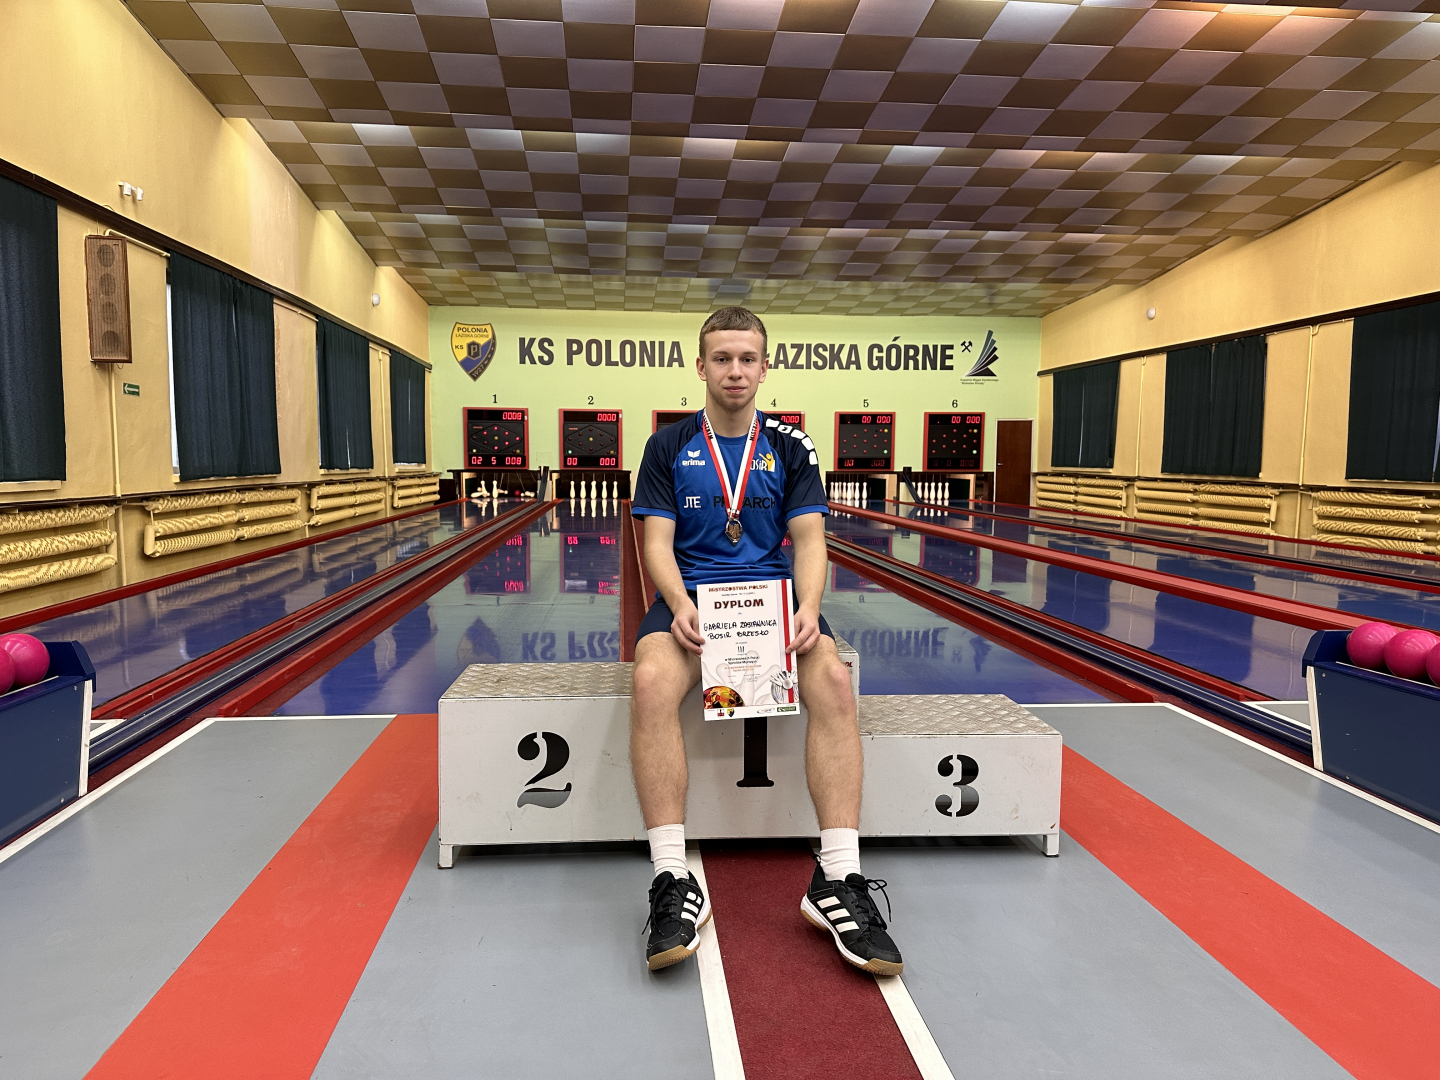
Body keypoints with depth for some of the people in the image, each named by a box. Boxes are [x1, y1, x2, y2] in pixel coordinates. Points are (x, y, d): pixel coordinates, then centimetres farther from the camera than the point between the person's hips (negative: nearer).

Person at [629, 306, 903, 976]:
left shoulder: (790, 447, 11)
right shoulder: (669, 447, 9)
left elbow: (808, 540, 3)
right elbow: (658, 543, 1)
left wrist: (808, 608, -18)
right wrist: (681, 605, -20)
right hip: (689, 593, -1)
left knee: (832, 678, -31)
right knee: (652, 680, -34)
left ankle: (838, 881, -26)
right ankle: (673, 883, -28)